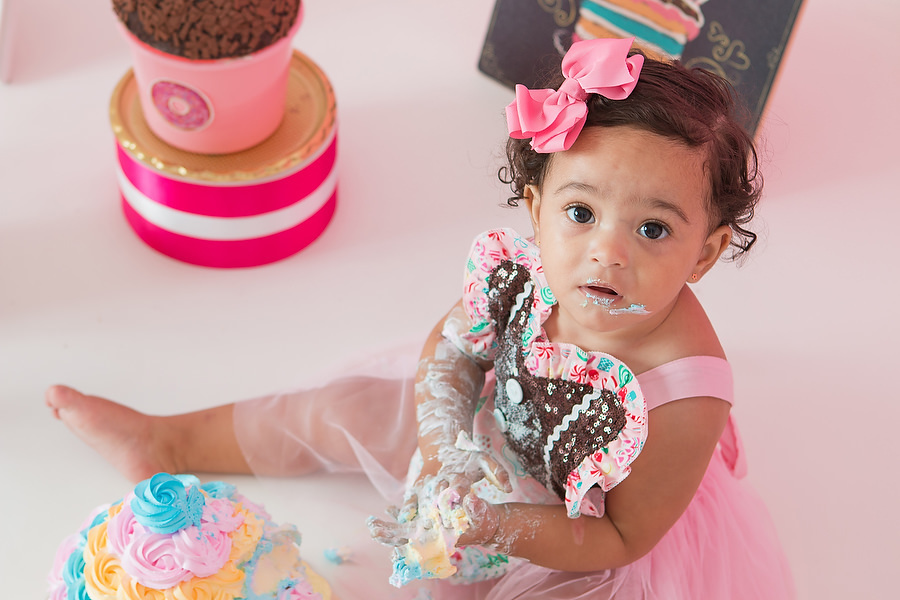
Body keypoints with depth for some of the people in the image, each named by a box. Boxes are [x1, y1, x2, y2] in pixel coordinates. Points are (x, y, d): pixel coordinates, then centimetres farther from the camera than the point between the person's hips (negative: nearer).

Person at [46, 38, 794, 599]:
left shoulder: (682, 402, -39)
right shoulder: (524, 272, -28)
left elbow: (620, 538, -24)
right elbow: (449, 348, -8)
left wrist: (498, 528, -36)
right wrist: (441, 443, -26)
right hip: (503, 446, 5)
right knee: (347, 408, 12)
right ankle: (166, 443, 34)